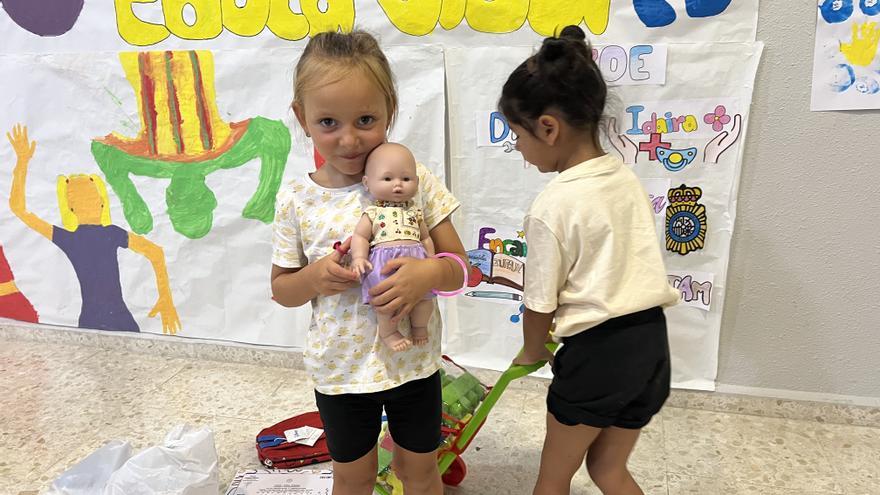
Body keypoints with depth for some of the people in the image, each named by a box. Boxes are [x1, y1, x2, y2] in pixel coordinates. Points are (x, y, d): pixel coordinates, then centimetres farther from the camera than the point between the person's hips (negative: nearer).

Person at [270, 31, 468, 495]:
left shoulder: (416, 180, -12)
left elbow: (459, 266, -7)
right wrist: (313, 278, -21)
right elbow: (281, 288, 1)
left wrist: (430, 272, -29)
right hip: (339, 369, 1)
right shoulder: (296, 199, -10)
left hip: (413, 361, 0)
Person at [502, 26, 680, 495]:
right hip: (649, 342, 7)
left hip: (596, 353, -7)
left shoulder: (553, 205, -19)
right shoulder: (626, 178, 2)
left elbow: (540, 303, -10)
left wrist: (531, 351, 12)